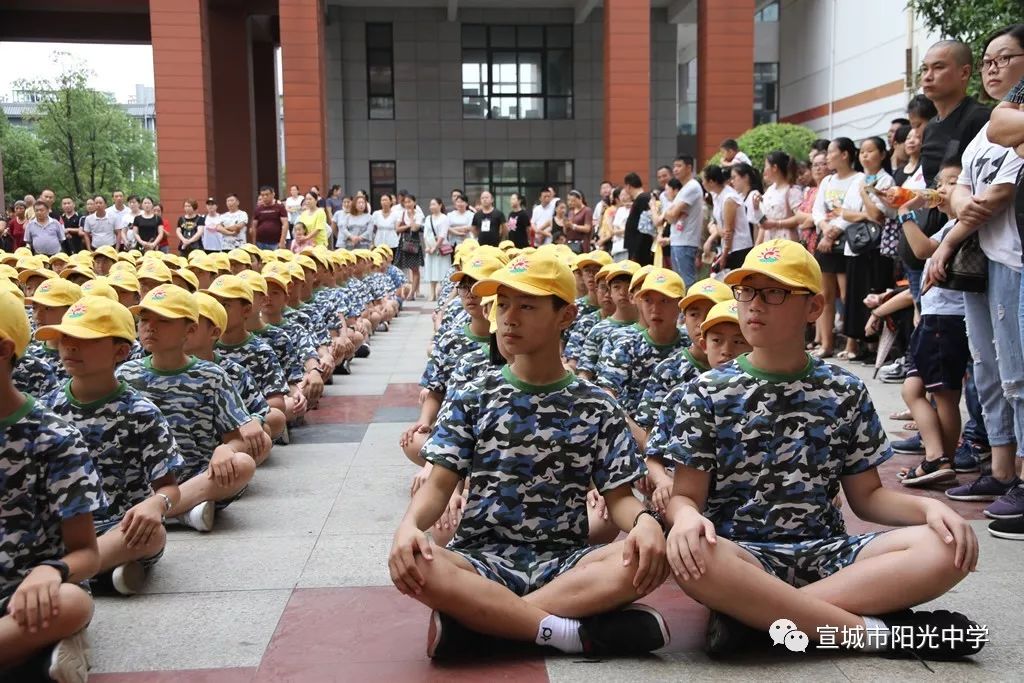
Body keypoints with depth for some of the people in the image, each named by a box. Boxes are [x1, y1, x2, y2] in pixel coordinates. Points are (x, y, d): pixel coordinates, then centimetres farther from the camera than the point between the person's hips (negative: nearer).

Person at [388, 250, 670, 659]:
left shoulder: (597, 409, 5)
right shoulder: (473, 398, 6)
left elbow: (619, 497, 4)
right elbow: (439, 484, 0)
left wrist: (644, 520, -21)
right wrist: (409, 524, -23)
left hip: (564, 561, 1)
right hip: (483, 557, 0)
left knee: (651, 558, -30)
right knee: (413, 565, -34)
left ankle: (478, 618, -25)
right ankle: (580, 632, -27)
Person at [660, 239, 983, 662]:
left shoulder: (844, 392, 7)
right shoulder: (708, 393, 0)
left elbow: (866, 495, 12)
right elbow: (686, 495, -3)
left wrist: (929, 506, -9)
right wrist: (686, 516, -28)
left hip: (826, 551, 3)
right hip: (744, 555, -3)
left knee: (945, 549, -23)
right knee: (692, 559, -38)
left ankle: (751, 612, -25)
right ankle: (877, 630, -25)